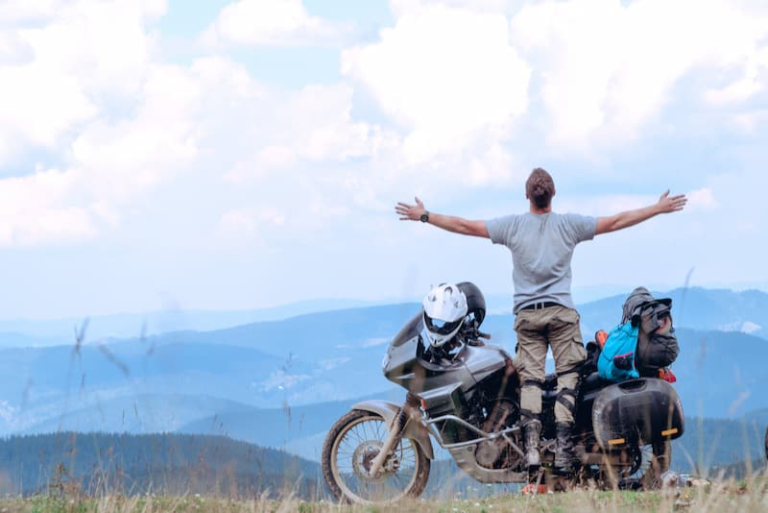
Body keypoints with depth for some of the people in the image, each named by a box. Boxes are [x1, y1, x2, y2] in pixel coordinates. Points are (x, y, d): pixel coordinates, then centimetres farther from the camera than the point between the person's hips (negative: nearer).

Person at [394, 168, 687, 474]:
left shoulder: (512, 225, 2)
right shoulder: (569, 224, 1)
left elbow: (465, 226, 6)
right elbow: (616, 222, 6)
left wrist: (424, 216, 17)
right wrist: (659, 208, 14)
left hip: (527, 314, 1)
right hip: (562, 312, -1)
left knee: (530, 378, -2)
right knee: (567, 376, 0)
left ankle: (531, 448, -16)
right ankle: (563, 449, -12)